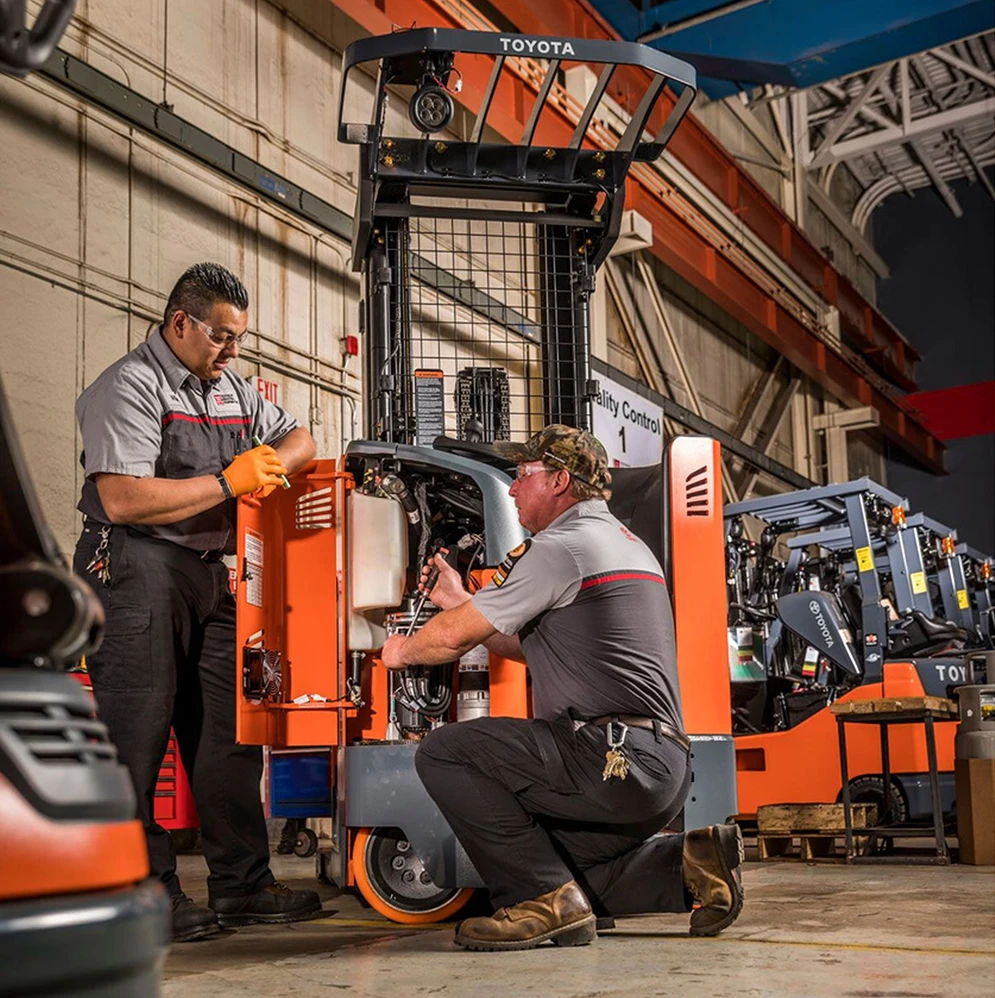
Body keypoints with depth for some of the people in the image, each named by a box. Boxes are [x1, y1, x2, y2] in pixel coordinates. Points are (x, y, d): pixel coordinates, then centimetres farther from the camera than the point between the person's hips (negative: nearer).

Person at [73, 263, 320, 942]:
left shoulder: (232, 387, 17)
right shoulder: (130, 387, -9)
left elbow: (298, 439, 26)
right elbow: (123, 500, -20)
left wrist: (271, 464, 2)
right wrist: (229, 483, -15)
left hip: (210, 572, 8)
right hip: (137, 568, -8)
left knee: (229, 727, 8)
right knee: (137, 730, -5)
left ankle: (242, 883, 16)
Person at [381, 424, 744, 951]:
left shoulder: (563, 545, -8)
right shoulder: (626, 543, 23)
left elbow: (455, 637, -5)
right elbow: (527, 644, 28)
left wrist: (402, 650, 16)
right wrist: (460, 599, 31)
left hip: (614, 759, -10)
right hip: (667, 770, 10)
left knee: (443, 752, -11)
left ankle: (548, 899, -11)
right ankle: (689, 864, 11)